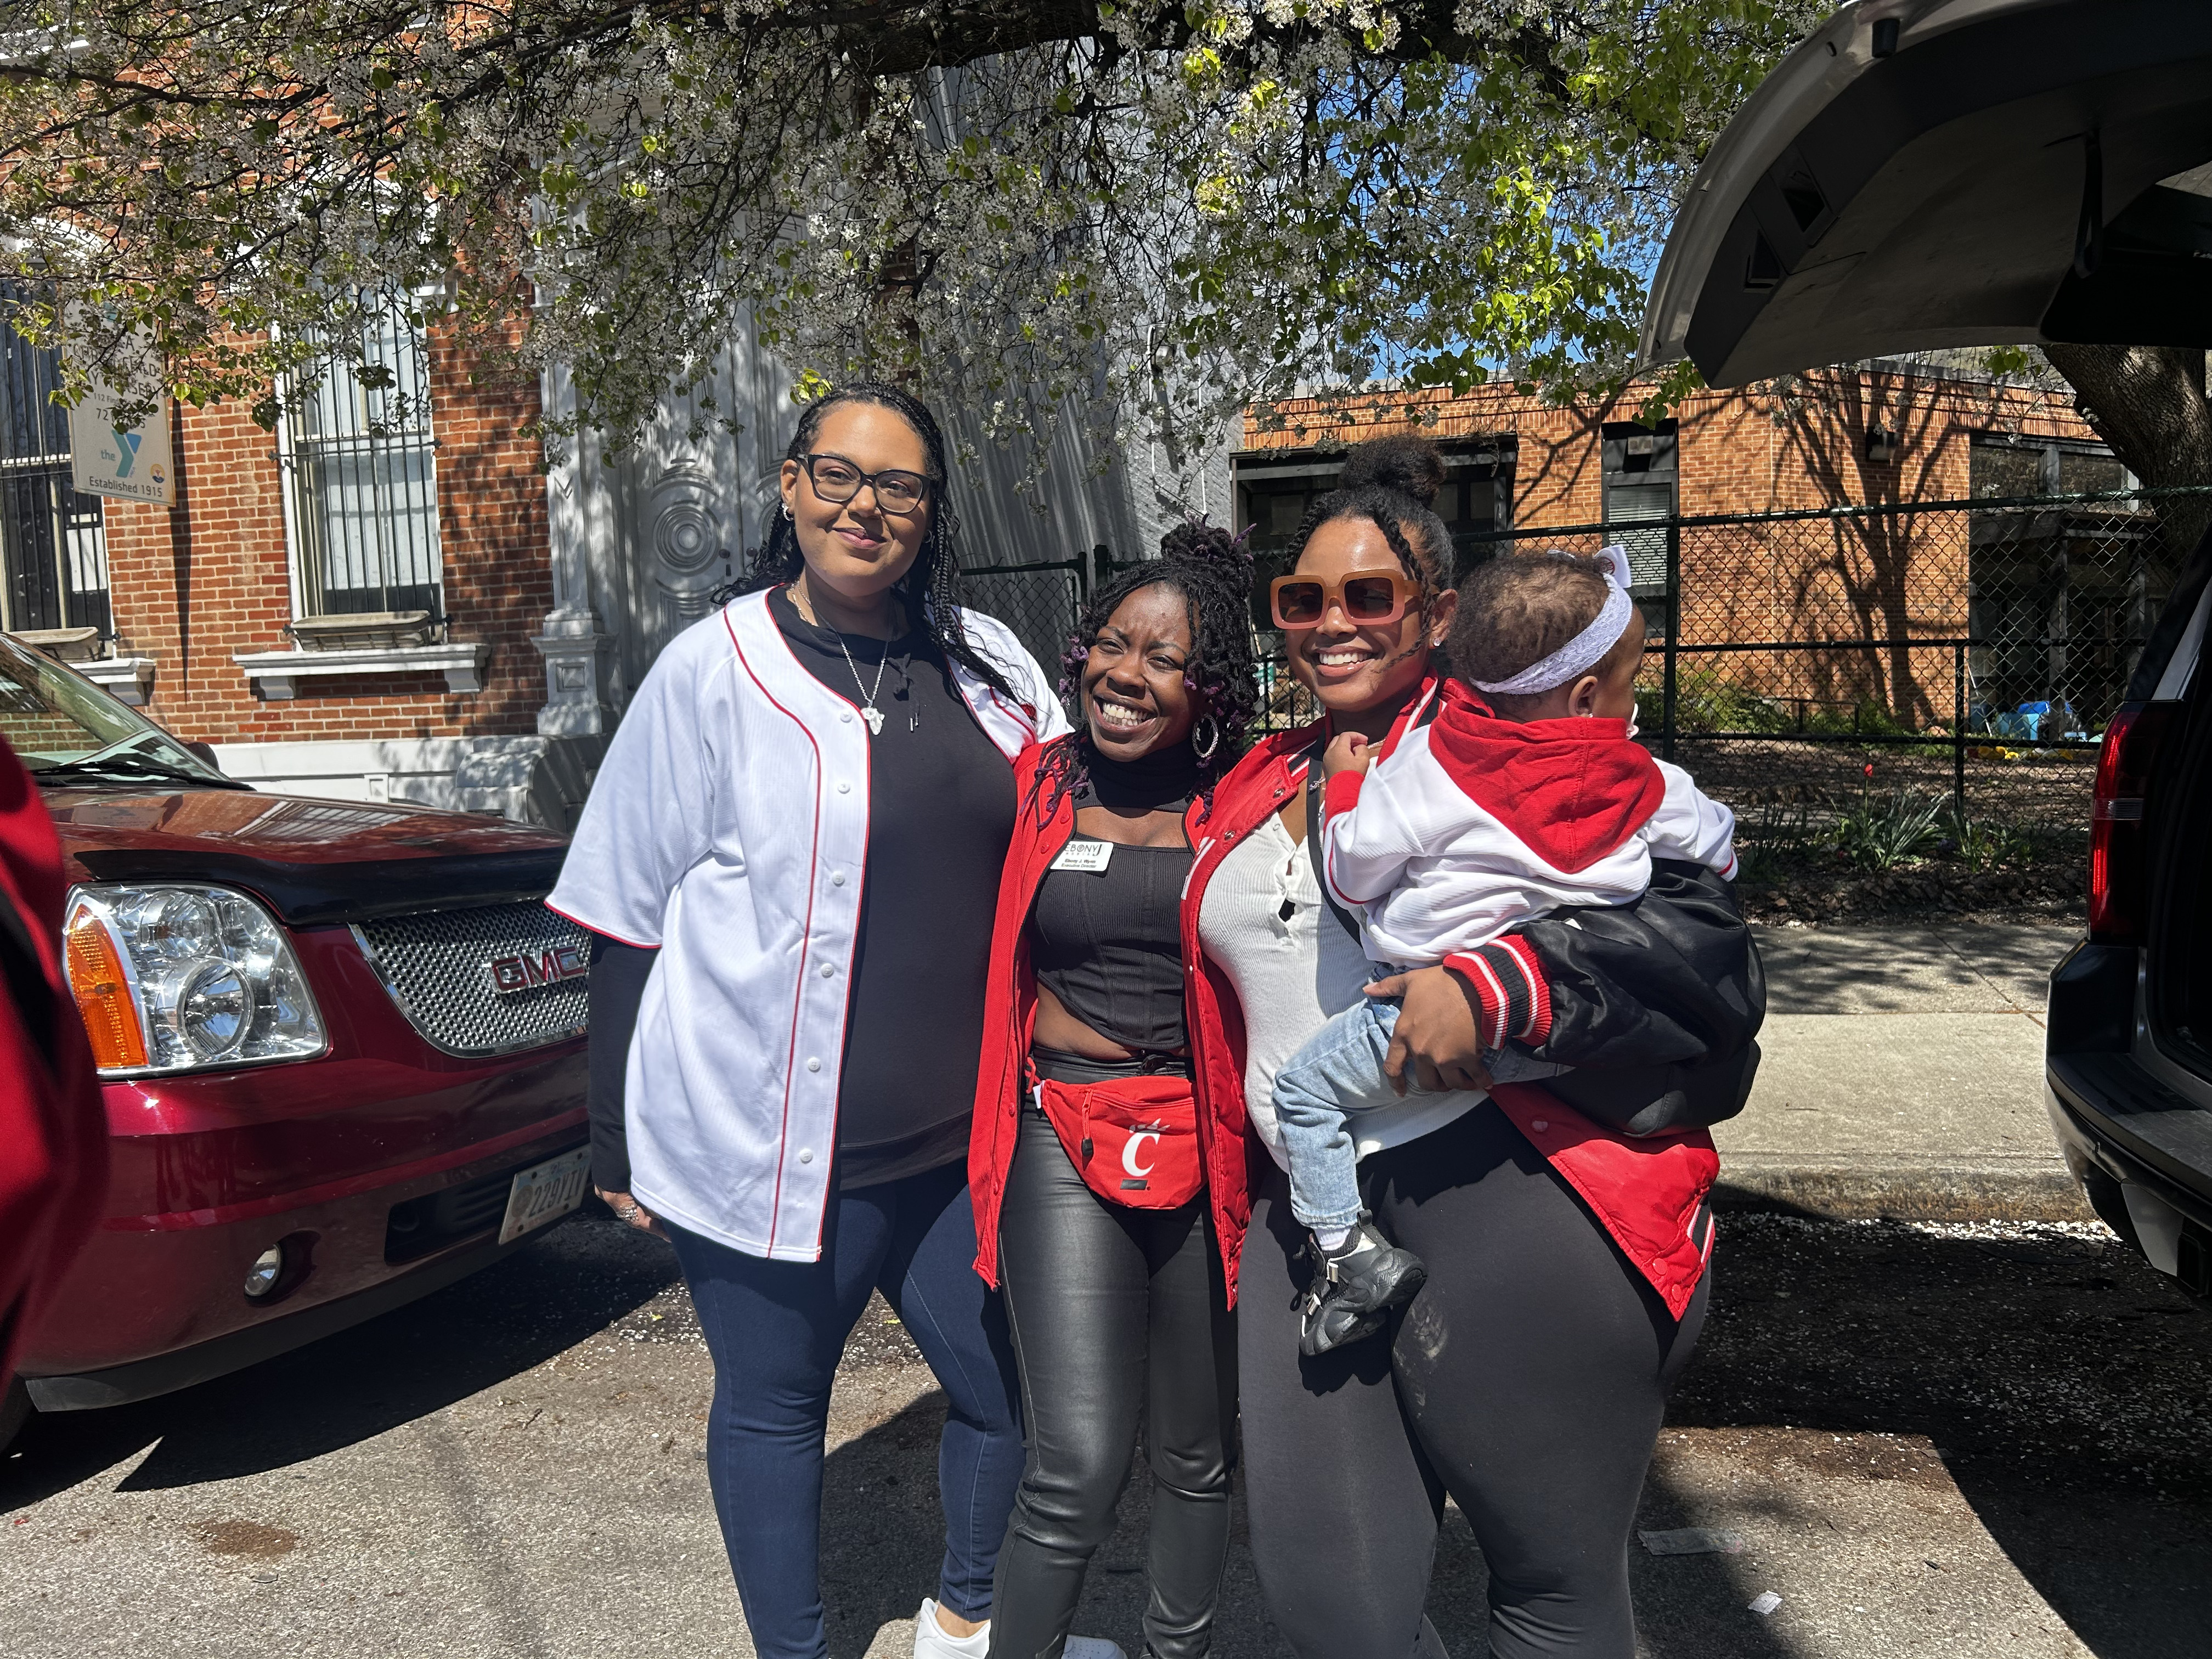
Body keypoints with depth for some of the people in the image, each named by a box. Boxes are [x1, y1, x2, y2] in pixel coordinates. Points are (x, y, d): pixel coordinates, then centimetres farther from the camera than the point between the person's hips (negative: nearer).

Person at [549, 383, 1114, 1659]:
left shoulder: (989, 663, 5)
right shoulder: (715, 670, -6)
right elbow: (630, 919, -3)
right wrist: (622, 1142, -2)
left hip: (956, 1129, 4)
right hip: (768, 1136, -4)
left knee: (1014, 1387, 14)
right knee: (773, 1407, 14)